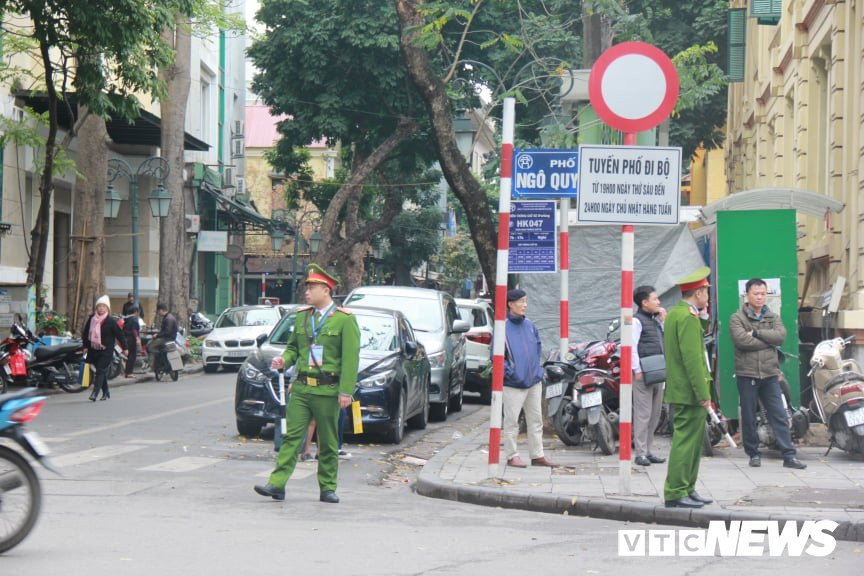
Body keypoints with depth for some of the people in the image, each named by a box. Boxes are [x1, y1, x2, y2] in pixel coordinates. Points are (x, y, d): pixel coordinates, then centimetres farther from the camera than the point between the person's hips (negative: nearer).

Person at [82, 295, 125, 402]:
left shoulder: (111, 321, -8)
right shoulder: (91, 319, 4)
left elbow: (120, 335, -3)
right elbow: (85, 333, 13)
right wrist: (86, 346, 10)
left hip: (106, 350, -5)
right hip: (94, 350, 5)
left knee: (100, 371, -13)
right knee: (102, 372, 15)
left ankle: (94, 393, -19)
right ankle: (105, 392, 28)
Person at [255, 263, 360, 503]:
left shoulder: (345, 319, -4)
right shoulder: (301, 316, 11)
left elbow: (351, 358, -7)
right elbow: (293, 346, 23)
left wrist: (346, 391, -13)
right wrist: (284, 359, 0)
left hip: (328, 391, -4)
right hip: (301, 387, 4)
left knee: (328, 443, 6)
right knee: (291, 436, -3)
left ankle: (328, 488, 15)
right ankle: (277, 484, -6)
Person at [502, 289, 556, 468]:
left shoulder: (530, 326, 10)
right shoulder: (503, 327, -9)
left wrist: (538, 369, 13)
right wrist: (509, 372, -14)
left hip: (534, 381, 7)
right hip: (513, 384, -6)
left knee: (536, 420, 10)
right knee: (511, 421, -1)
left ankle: (537, 455, 17)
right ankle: (512, 456, 7)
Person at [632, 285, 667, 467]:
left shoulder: (655, 320, 18)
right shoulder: (637, 320, -7)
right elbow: (632, 346, -14)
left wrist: (663, 320, 13)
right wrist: (637, 370, -19)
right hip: (643, 375, -9)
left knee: (655, 414, 11)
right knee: (643, 414, -7)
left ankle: (648, 450, 18)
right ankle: (640, 453, -5)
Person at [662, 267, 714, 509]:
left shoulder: (673, 314, 15)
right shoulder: (688, 317, -16)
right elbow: (692, 358, -21)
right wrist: (703, 393, -20)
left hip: (677, 390, 10)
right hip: (689, 392, -10)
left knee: (694, 440, 16)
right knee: (685, 441, -7)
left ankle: (687, 489, 21)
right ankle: (675, 493, -5)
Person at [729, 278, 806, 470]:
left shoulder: (773, 317, 13)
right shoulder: (737, 318, 1)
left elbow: (781, 335, -7)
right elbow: (742, 340, -17)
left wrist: (757, 333, -14)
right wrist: (768, 341, -10)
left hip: (770, 374, 3)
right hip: (747, 374, -3)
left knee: (779, 416, -1)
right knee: (748, 418, 4)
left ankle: (789, 456, -2)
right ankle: (753, 454, 17)